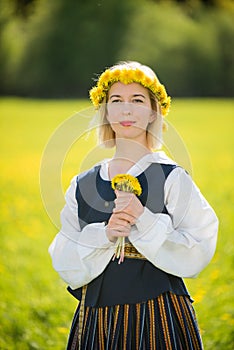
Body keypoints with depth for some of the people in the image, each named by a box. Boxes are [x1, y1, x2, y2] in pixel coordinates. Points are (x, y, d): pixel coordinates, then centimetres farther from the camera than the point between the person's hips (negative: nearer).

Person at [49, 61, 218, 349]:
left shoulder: (172, 178, -4)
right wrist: (104, 234, -14)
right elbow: (65, 263, 3)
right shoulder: (83, 185, 6)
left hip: (158, 314, -3)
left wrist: (144, 220, -19)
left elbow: (197, 254, -9)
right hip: (96, 316, 3)